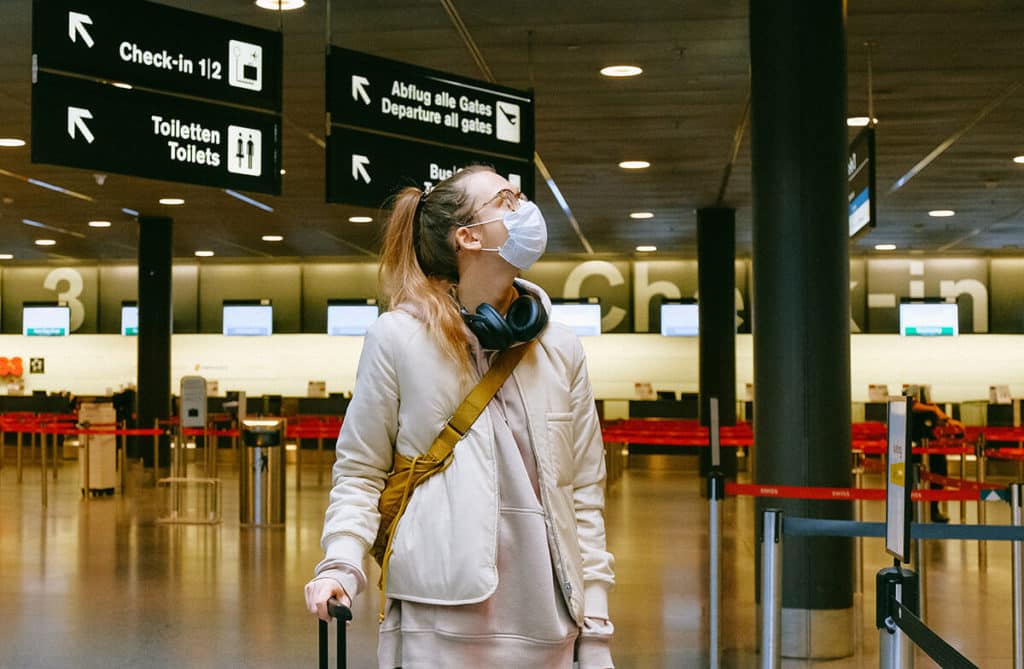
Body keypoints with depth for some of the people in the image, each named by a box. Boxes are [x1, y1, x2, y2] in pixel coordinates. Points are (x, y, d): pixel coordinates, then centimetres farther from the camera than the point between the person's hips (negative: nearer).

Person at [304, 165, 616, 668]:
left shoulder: (560, 349, 8)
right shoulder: (398, 338, -3)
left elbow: (584, 492, 9)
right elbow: (359, 471, 3)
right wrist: (341, 563, -13)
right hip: (441, 620, -3)